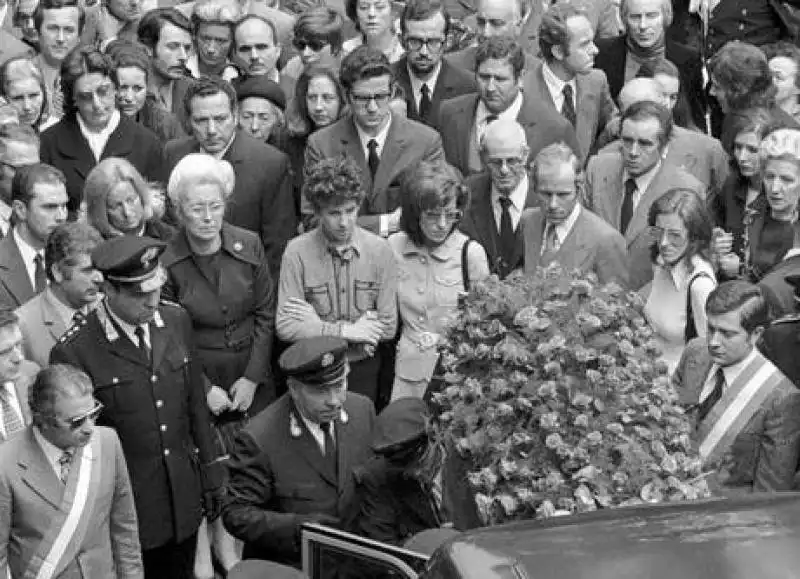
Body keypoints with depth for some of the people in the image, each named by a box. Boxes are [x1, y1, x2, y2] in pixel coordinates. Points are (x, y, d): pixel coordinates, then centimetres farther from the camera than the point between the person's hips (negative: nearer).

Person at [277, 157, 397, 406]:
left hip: (364, 368, 1)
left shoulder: (380, 250, -8)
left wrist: (317, 323, -14)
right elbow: (285, 327, -14)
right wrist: (344, 330, -19)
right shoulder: (297, 252, -12)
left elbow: (388, 327, -10)